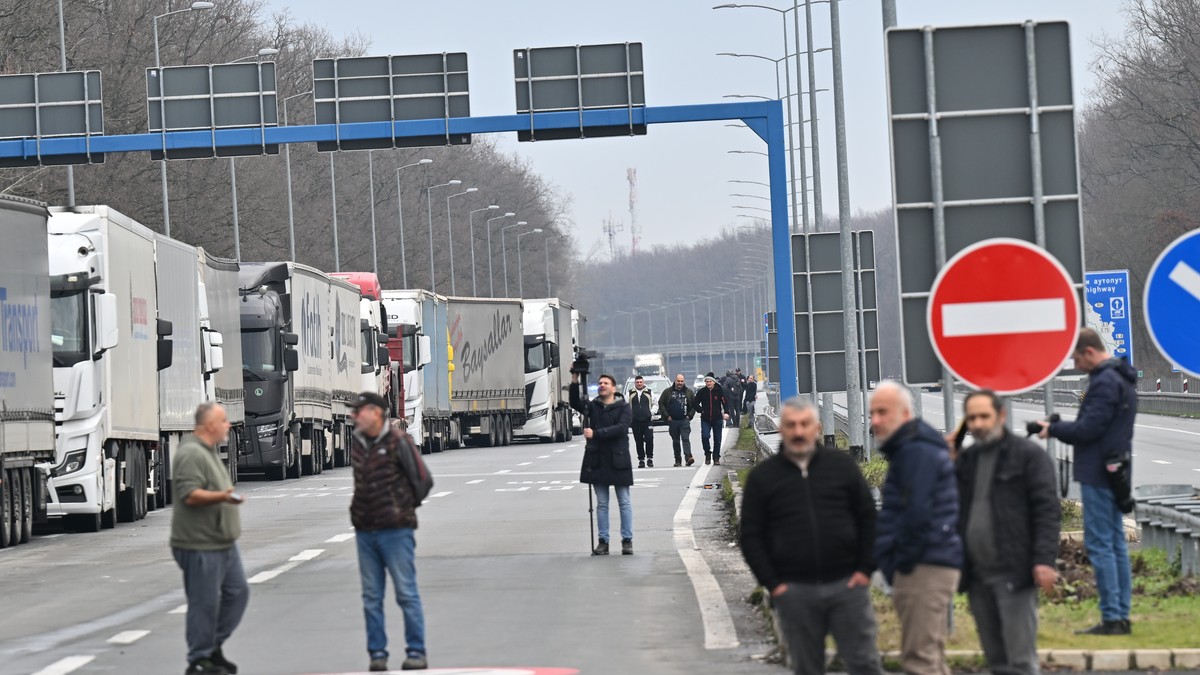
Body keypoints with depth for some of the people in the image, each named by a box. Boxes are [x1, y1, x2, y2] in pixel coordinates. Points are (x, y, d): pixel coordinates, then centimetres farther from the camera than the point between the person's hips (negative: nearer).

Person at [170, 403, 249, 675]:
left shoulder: (208, 452, 16)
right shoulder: (191, 454, -17)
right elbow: (190, 495, -26)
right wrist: (221, 496, -38)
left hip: (223, 543, 10)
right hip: (200, 546, -10)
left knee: (237, 592, 11)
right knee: (205, 603, -4)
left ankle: (214, 646, 21)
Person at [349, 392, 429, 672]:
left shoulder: (397, 441, -10)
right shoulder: (356, 442, 8)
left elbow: (420, 478, -5)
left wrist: (404, 507, 4)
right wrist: (360, 512, 14)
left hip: (396, 530, -6)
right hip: (364, 530, 6)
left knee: (406, 593, -2)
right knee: (371, 596, 6)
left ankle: (416, 652, 4)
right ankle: (377, 653, 11)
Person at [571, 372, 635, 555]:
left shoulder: (623, 408, -1)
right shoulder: (593, 406, 9)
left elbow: (621, 428, -16)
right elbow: (575, 403, -9)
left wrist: (596, 433, -22)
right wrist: (575, 381, -22)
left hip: (618, 460, -3)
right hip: (597, 461, 3)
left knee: (624, 502, 1)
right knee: (601, 503, 6)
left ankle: (627, 540, 6)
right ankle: (603, 541, 9)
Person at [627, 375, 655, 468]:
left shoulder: (649, 393, 9)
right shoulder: (630, 394, 10)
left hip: (647, 420, -1)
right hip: (635, 421, 1)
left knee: (649, 439, -11)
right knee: (639, 442, 3)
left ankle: (649, 458, 1)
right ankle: (641, 460, 9)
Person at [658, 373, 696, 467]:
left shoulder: (688, 392, 8)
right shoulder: (668, 392, 4)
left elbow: (694, 405, 12)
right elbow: (661, 403, 4)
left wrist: (690, 415, 0)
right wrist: (667, 416, -4)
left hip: (684, 420, -1)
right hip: (673, 421, 1)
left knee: (685, 439, -15)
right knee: (675, 441, 7)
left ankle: (688, 457, -26)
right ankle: (677, 460, 12)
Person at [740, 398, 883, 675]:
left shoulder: (842, 465, 7)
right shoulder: (762, 477, 5)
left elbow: (868, 518, 9)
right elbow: (751, 536, 5)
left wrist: (865, 569, -1)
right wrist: (772, 583, -3)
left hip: (846, 585, 0)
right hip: (795, 591, 0)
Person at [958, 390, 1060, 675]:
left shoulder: (1029, 456, -2)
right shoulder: (965, 460, 16)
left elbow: (1047, 510, -9)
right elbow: (957, 512, 19)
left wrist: (1044, 560, -17)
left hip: (1013, 574, -6)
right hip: (978, 575, 6)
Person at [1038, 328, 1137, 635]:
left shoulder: (1104, 382, -17)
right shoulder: (1122, 378, 16)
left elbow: (1088, 429, -20)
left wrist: (1053, 429, -6)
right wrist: (1060, 427, 10)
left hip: (1098, 474, -10)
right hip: (1115, 472, 10)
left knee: (1099, 545, -7)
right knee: (1116, 544, 11)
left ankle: (1111, 618, -8)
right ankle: (1121, 617, 14)